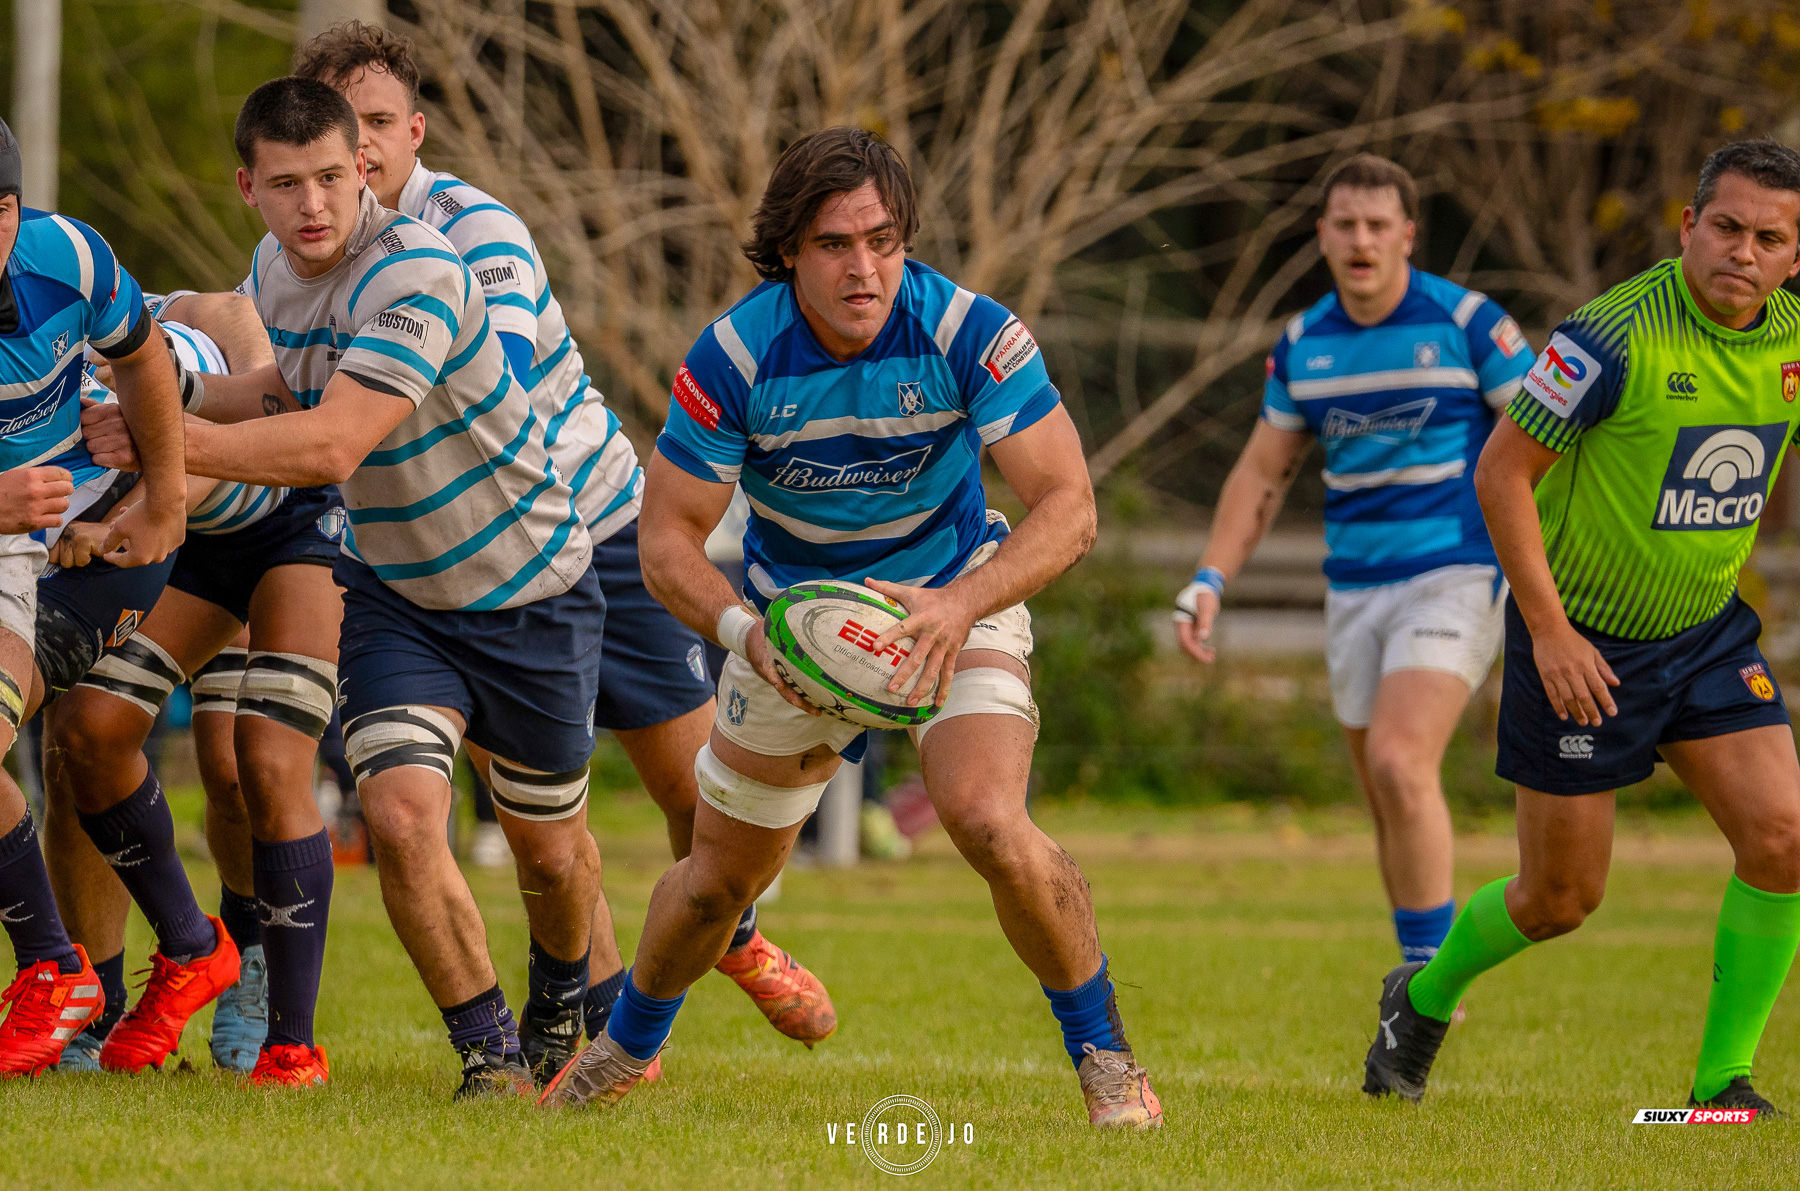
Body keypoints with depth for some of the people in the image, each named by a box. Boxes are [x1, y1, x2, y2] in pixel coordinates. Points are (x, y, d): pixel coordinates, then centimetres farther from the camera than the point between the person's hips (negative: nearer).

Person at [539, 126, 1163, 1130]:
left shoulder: (971, 334, -26)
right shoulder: (735, 358, -22)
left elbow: (1069, 508, -25)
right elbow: (668, 538, -16)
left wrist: (961, 604, -41)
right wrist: (744, 631, -36)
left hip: (957, 599, -2)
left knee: (990, 824, -27)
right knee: (721, 876, 11)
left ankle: (1107, 1060, -7)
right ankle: (628, 1047, 42)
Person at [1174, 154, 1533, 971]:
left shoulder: (1466, 323, -8)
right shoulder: (1303, 344, 6)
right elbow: (1262, 473, 16)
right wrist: (1209, 582, 7)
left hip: (1456, 575, -5)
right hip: (1354, 589, 5)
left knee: (1399, 762, -22)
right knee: (1388, 803, 7)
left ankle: (1431, 978, -15)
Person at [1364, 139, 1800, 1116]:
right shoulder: (1617, 335, -23)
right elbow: (1502, 469, -17)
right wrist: (1550, 632, -19)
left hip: (1707, 633, 5)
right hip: (1581, 646, -5)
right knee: (1561, 898, 4)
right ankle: (1425, 998, 35)